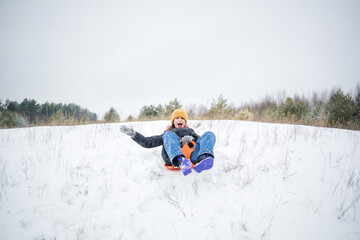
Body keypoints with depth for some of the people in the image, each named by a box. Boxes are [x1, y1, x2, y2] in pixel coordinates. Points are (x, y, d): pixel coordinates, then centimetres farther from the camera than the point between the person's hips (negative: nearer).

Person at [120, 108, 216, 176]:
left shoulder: (190, 131, 42)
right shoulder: (167, 133, 40)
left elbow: (201, 140, 22)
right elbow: (148, 142, 29)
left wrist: (192, 138, 0)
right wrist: (133, 134, 17)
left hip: (192, 156, 1)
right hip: (173, 158, -1)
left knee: (209, 134, -20)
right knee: (168, 135, -28)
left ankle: (203, 159, -56)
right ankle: (182, 162, -60)